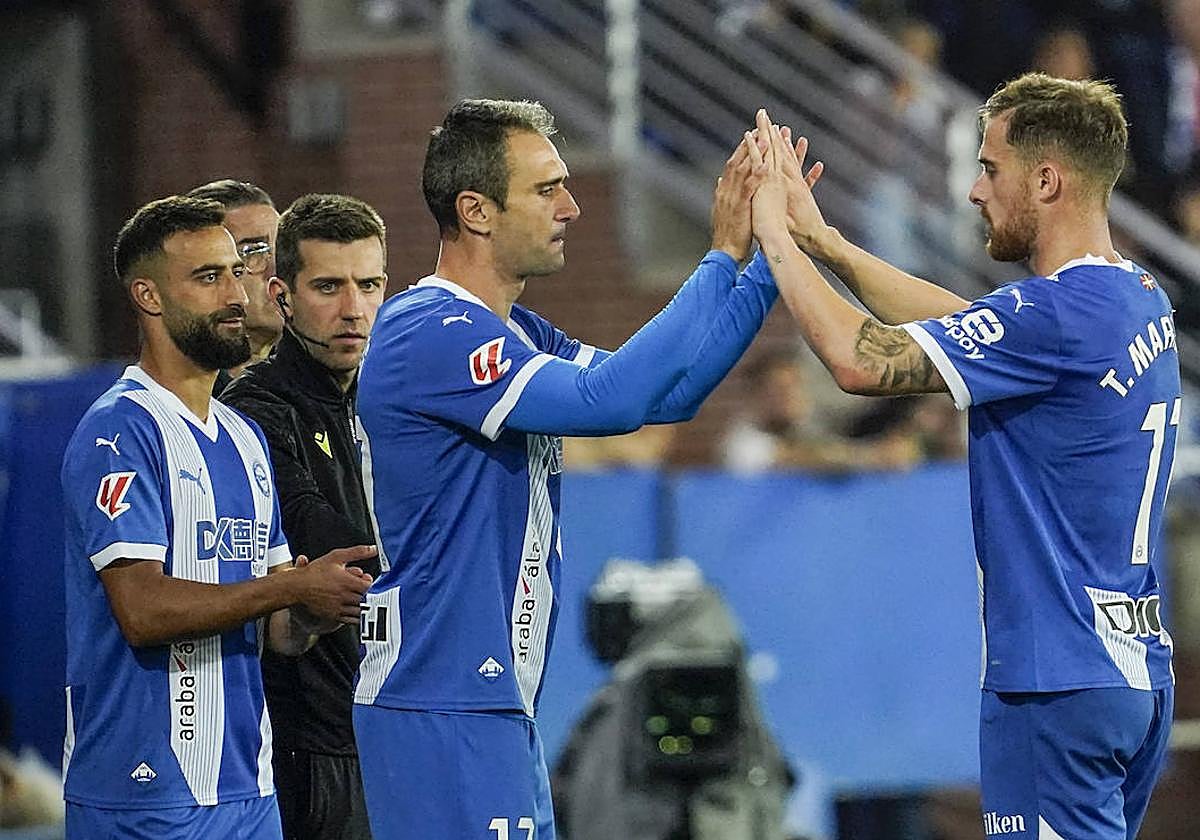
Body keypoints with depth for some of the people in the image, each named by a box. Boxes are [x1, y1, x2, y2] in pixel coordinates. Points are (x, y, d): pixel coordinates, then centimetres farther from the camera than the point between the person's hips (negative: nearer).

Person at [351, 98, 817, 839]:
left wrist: (767, 259, 7)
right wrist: (725, 257, -18)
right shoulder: (430, 335, -16)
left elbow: (666, 391, 17)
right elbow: (611, 398, -25)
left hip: (500, 706, 10)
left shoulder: (514, 334, 16)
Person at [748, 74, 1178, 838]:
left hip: (1060, 681, -10)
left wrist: (776, 238, -7)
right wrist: (824, 241, 21)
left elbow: (862, 360, -21)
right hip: (1139, 670, 10)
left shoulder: (1059, 315, -18)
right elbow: (965, 325, 22)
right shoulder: (1141, 302, 12)